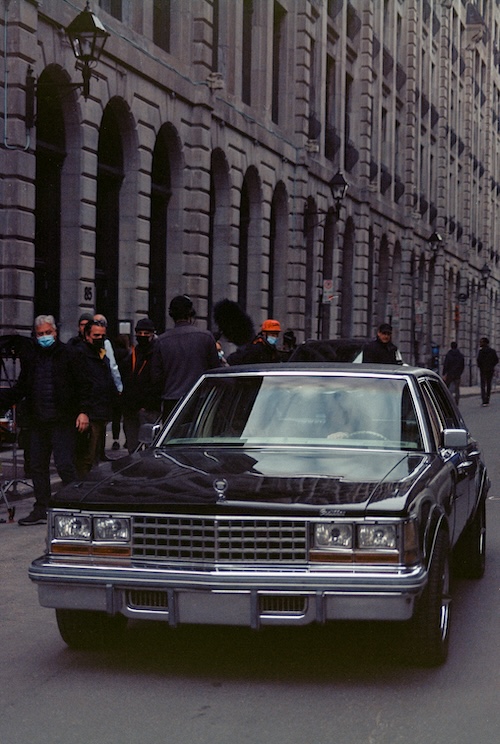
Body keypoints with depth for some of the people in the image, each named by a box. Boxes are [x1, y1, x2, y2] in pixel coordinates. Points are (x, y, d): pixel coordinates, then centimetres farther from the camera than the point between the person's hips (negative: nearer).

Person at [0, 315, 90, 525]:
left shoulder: (68, 355, -1)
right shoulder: (31, 358, 14)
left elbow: (82, 385, -2)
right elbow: (20, 389, 18)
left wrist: (83, 411, -11)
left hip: (62, 421, -6)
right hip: (38, 421, 6)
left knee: (64, 465, -10)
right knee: (37, 466, 7)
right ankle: (41, 510, 15)